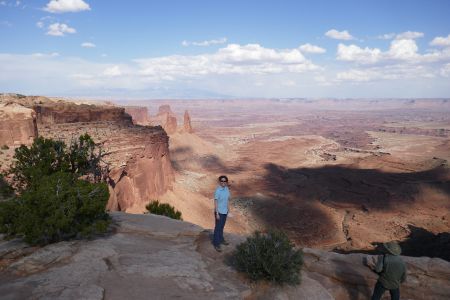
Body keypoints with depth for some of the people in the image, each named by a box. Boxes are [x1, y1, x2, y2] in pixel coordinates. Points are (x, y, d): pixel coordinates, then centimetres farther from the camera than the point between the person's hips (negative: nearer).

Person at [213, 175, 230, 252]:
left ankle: (220, 239, 40)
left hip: (225, 211, 7)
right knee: (218, 228, 3)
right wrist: (217, 213, -18)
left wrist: (228, 209, 14)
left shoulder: (226, 189, -2)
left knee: (222, 226, 23)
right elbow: (215, 202, -19)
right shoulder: (217, 191, -22)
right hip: (219, 212, -7)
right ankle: (216, 244, 14)